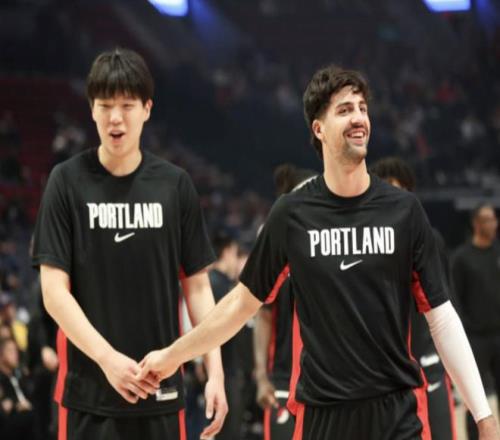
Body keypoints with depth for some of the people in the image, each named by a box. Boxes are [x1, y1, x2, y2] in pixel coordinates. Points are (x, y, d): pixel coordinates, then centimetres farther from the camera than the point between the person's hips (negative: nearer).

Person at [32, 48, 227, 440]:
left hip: (160, 388, 2)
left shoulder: (175, 184, 4)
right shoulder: (68, 182, -2)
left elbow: (197, 286, 8)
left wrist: (215, 371, -1)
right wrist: (108, 358, -17)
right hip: (88, 392, -2)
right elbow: (54, 291, -5)